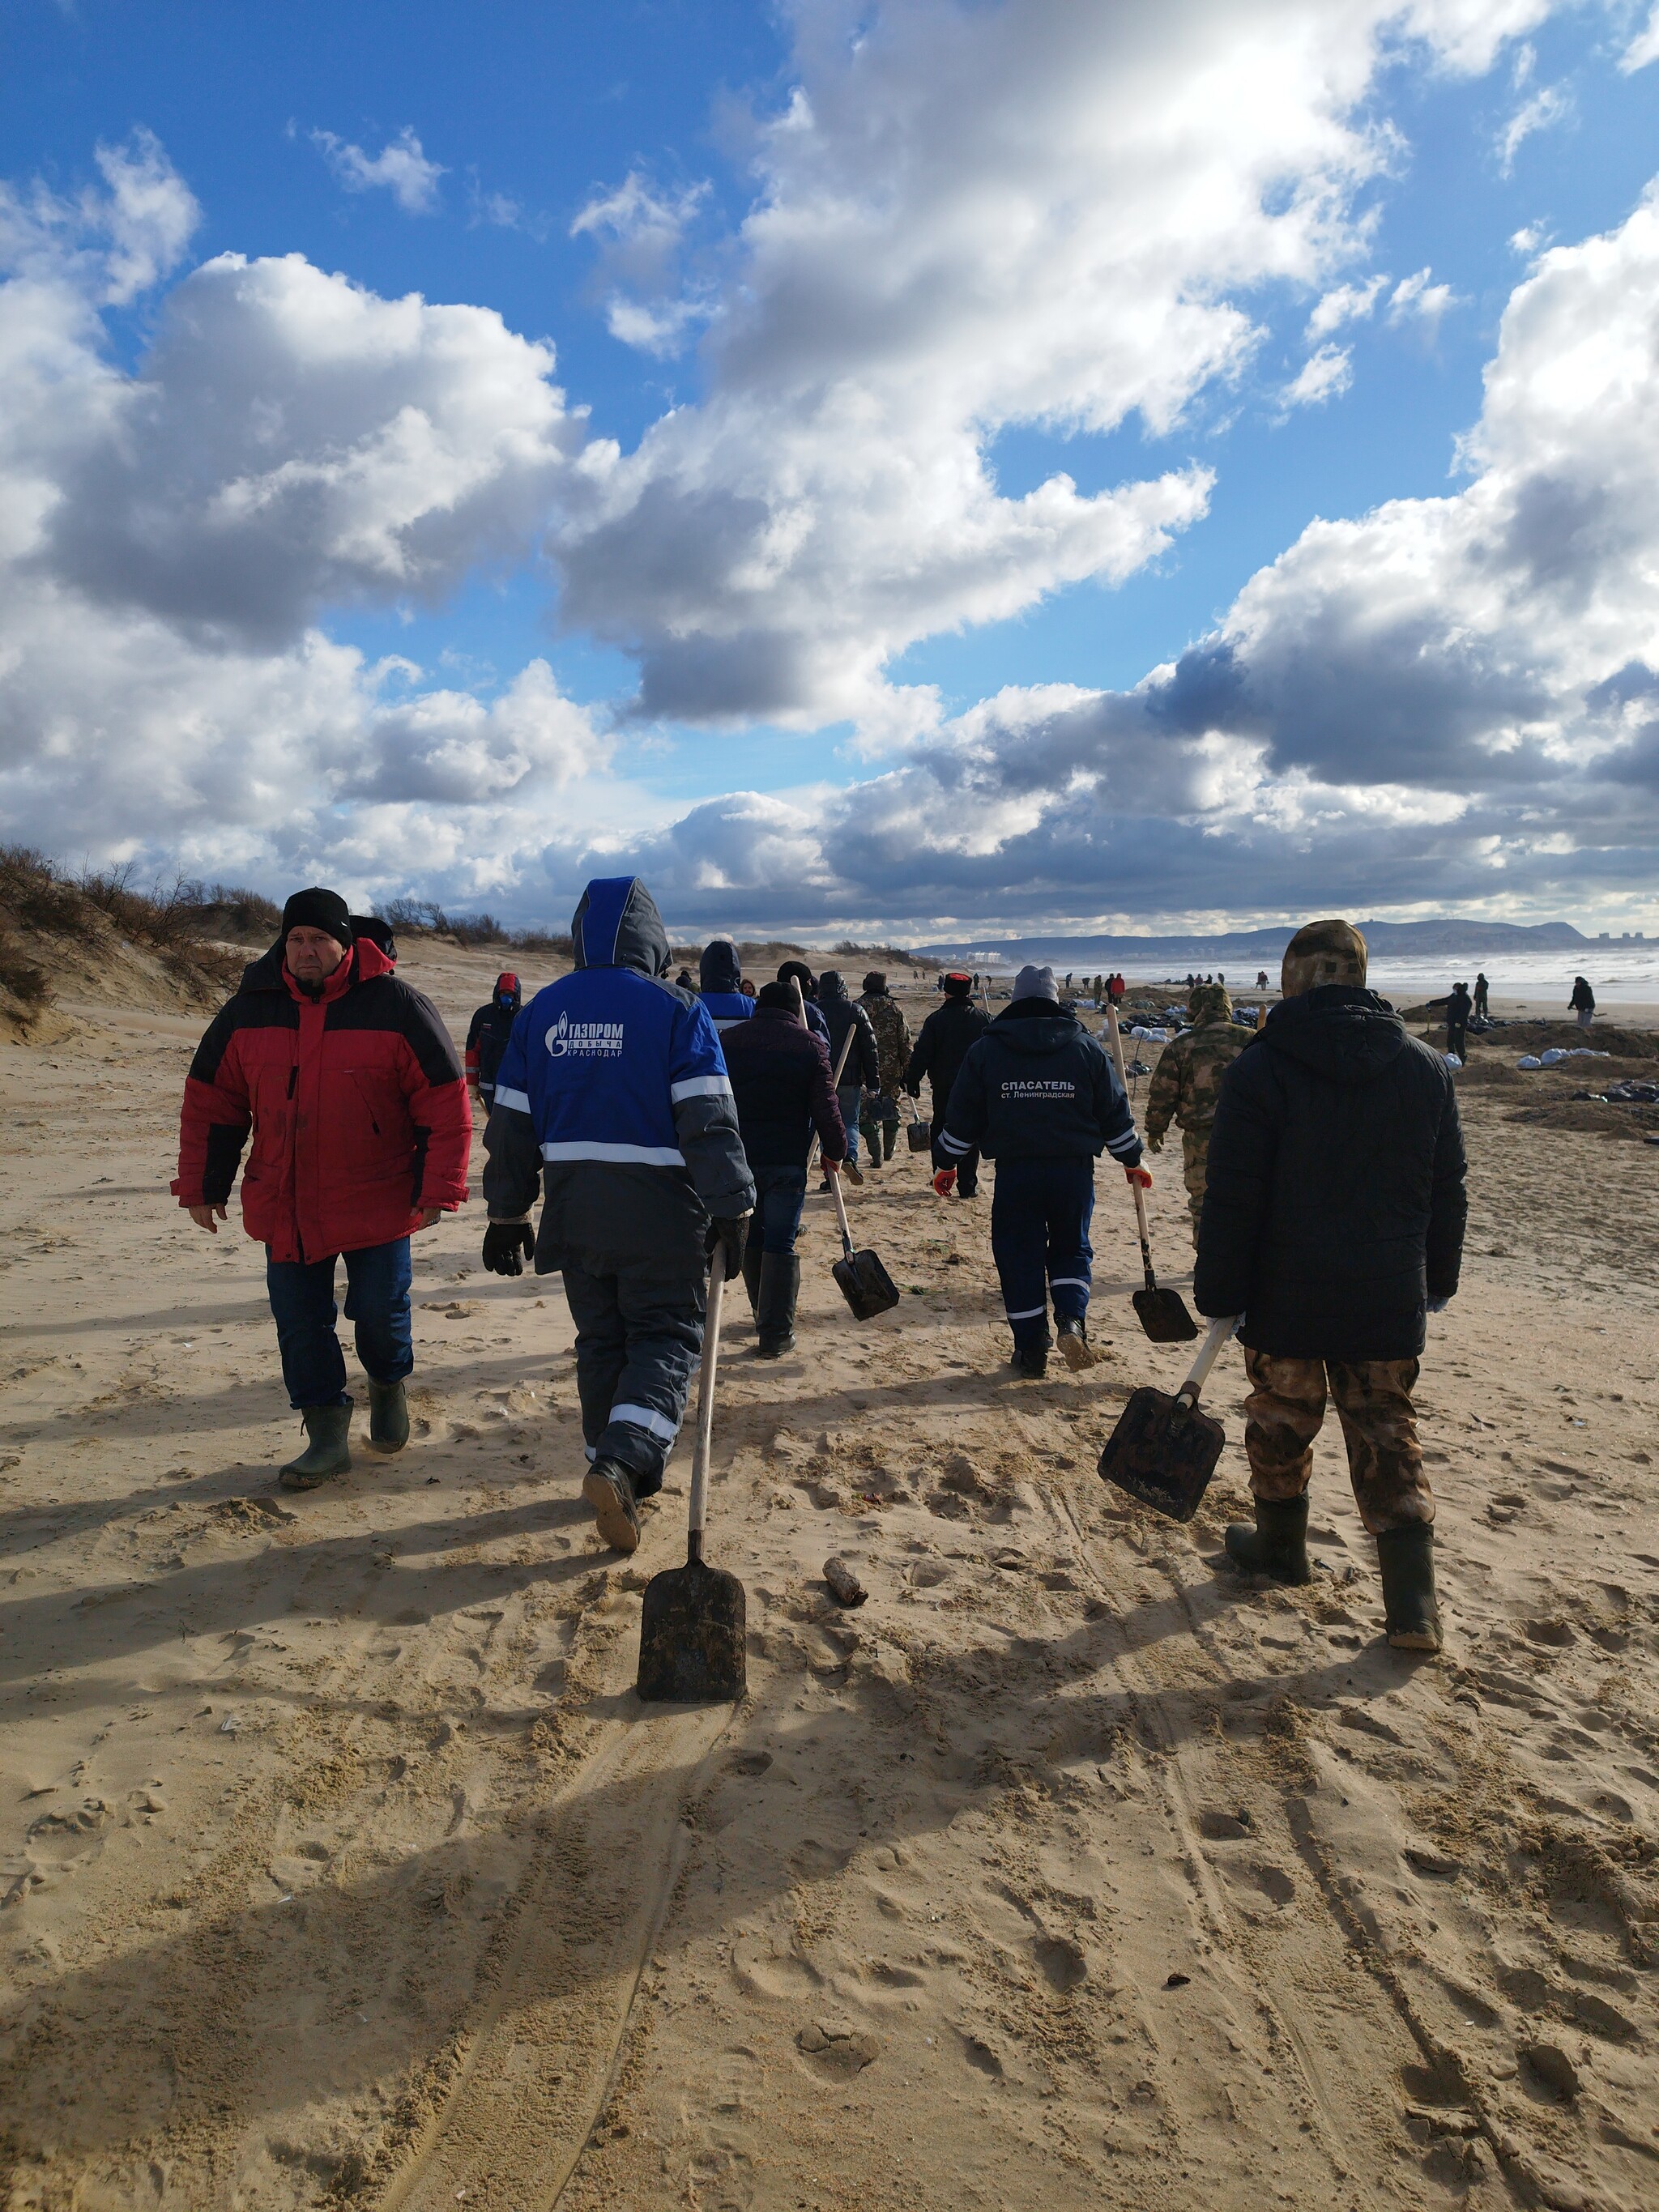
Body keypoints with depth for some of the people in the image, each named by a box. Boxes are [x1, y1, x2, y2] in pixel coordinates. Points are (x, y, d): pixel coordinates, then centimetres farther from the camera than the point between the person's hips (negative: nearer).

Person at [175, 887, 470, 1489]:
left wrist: (437, 1191, -10)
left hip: (377, 1204, -3)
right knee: (300, 1325, 5)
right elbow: (209, 1104, 10)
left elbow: (445, 1106, -7)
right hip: (283, 1208, 3)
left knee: (380, 1313, 2)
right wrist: (201, 1187, 8)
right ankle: (327, 1437, 19)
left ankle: (388, 1383, 35)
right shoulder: (249, 1011, 2)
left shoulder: (397, 1008, -9)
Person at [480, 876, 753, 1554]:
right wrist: (730, 1212, -8)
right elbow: (709, 1122, -13)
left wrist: (506, 1215, 16)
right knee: (667, 1336, 5)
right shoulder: (675, 1009, -7)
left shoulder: (541, 1011, 6)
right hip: (658, 1207, -4)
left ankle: (618, 1474, 23)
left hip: (573, 1209, 4)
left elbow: (512, 1123, 9)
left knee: (600, 1342, 16)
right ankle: (622, 1461, -15)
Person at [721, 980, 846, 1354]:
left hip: (739, 1157, 3)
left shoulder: (728, 1041, 4)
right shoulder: (810, 1046, -5)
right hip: (788, 1161, -3)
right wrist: (835, 1151, 7)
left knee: (752, 1238, 18)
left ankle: (764, 1316, 31)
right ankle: (776, 1334, 3)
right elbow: (825, 1109, -7)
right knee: (780, 1245, 1)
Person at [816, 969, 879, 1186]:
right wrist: (873, 1083, 5)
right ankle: (850, 1156, -15)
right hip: (850, 1079, 0)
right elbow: (870, 1049, 0)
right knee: (850, 1122, 12)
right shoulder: (856, 1011, 1)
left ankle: (830, 1174, 5)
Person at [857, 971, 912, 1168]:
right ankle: (889, 1150, 30)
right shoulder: (894, 1008, 1)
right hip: (891, 1069, 2)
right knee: (891, 1111, 19)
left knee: (867, 1114, 3)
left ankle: (877, 1156, -4)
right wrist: (907, 1072, 6)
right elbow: (905, 1043, 1)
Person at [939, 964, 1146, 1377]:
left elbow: (962, 1118, 5)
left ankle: (1031, 1351, 11)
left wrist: (950, 1163, 17)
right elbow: (1115, 1113, 9)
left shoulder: (985, 1050, 2)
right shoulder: (1085, 1047, 4)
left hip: (1014, 1172, -1)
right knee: (1071, 1249, 17)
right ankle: (1071, 1320, -6)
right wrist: (1132, 1160, 21)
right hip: (1073, 1170, 1)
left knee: (1020, 1258, 8)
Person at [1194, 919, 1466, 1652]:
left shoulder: (1261, 1067, -12)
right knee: (1387, 1435, 10)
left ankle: (1281, 1547, 36)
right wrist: (1438, 1280, 19)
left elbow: (1232, 1198, -13)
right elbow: (1447, 1191, 8)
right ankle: (1413, 1607, 7)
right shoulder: (1427, 1066, 1)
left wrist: (1218, 1291, -5)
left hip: (1286, 1296, -3)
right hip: (1390, 1297, 3)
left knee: (1282, 1423, 16)